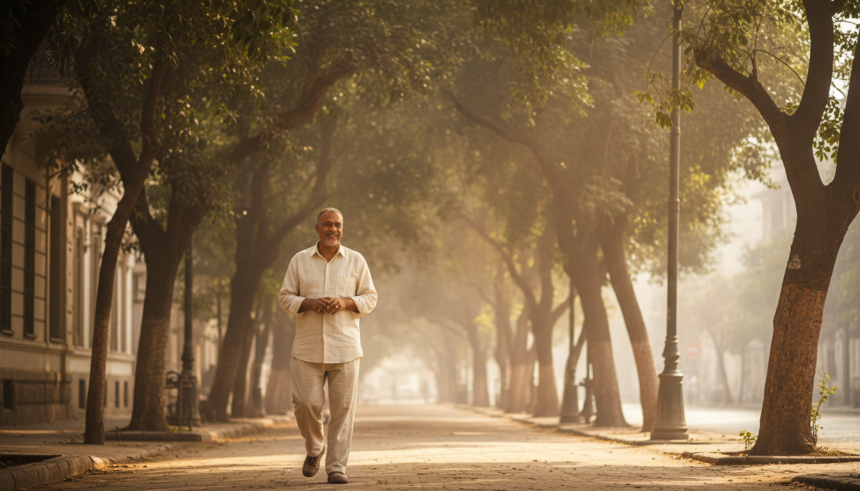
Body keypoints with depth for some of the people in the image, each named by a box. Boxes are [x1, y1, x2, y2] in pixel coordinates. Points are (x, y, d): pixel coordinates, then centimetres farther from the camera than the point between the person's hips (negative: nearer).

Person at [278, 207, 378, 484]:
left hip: (345, 348, 0)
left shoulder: (356, 261, 6)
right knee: (306, 404, -5)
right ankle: (315, 449, 23)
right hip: (308, 348, 0)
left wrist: (345, 302, -13)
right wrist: (309, 303, -13)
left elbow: (370, 298, 6)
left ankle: (336, 467, 2)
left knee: (343, 408, -3)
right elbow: (285, 297, 6)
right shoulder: (300, 261, 6)